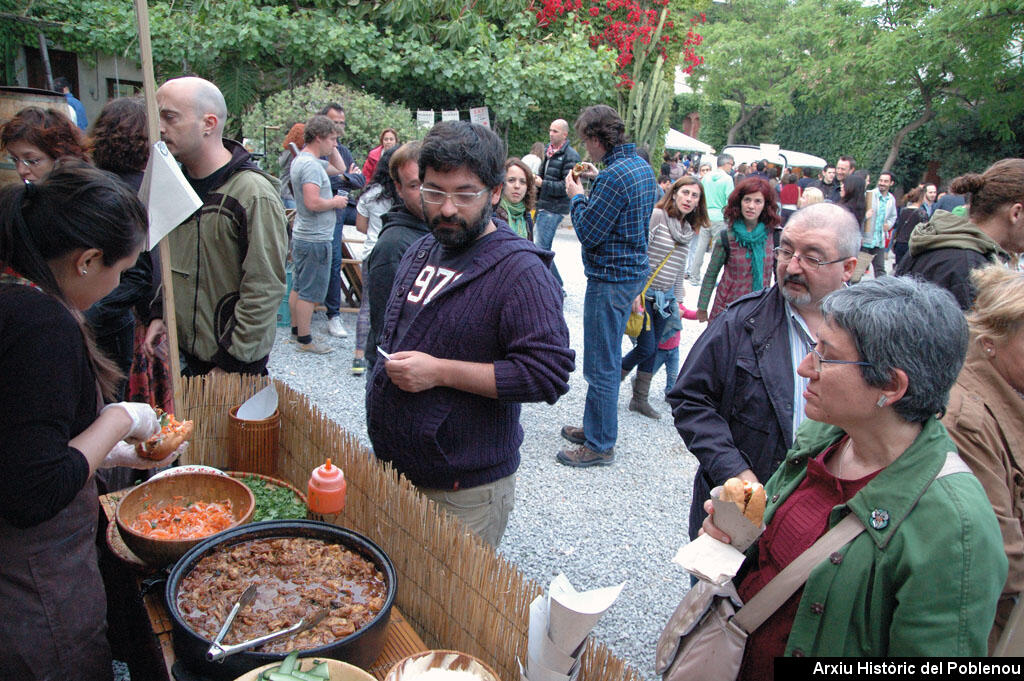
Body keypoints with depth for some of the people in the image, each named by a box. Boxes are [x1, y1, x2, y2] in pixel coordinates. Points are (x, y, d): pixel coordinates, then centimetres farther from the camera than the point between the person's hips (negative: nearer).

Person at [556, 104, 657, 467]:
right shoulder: (642, 166, 9)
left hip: (610, 277, -10)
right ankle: (595, 427, 34)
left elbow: (589, 233, -20)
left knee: (601, 365, -1)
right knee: (606, 357, 20)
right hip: (633, 270, 10)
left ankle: (599, 445, 11)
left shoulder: (614, 176, -22)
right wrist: (596, 182, 12)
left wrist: (577, 196, -5)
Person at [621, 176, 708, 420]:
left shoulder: (689, 229, 12)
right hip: (644, 294, -7)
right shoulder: (656, 216, -10)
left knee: (653, 350, 8)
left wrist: (677, 300, 17)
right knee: (646, 348, -8)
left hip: (665, 298, 7)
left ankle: (640, 399, 19)